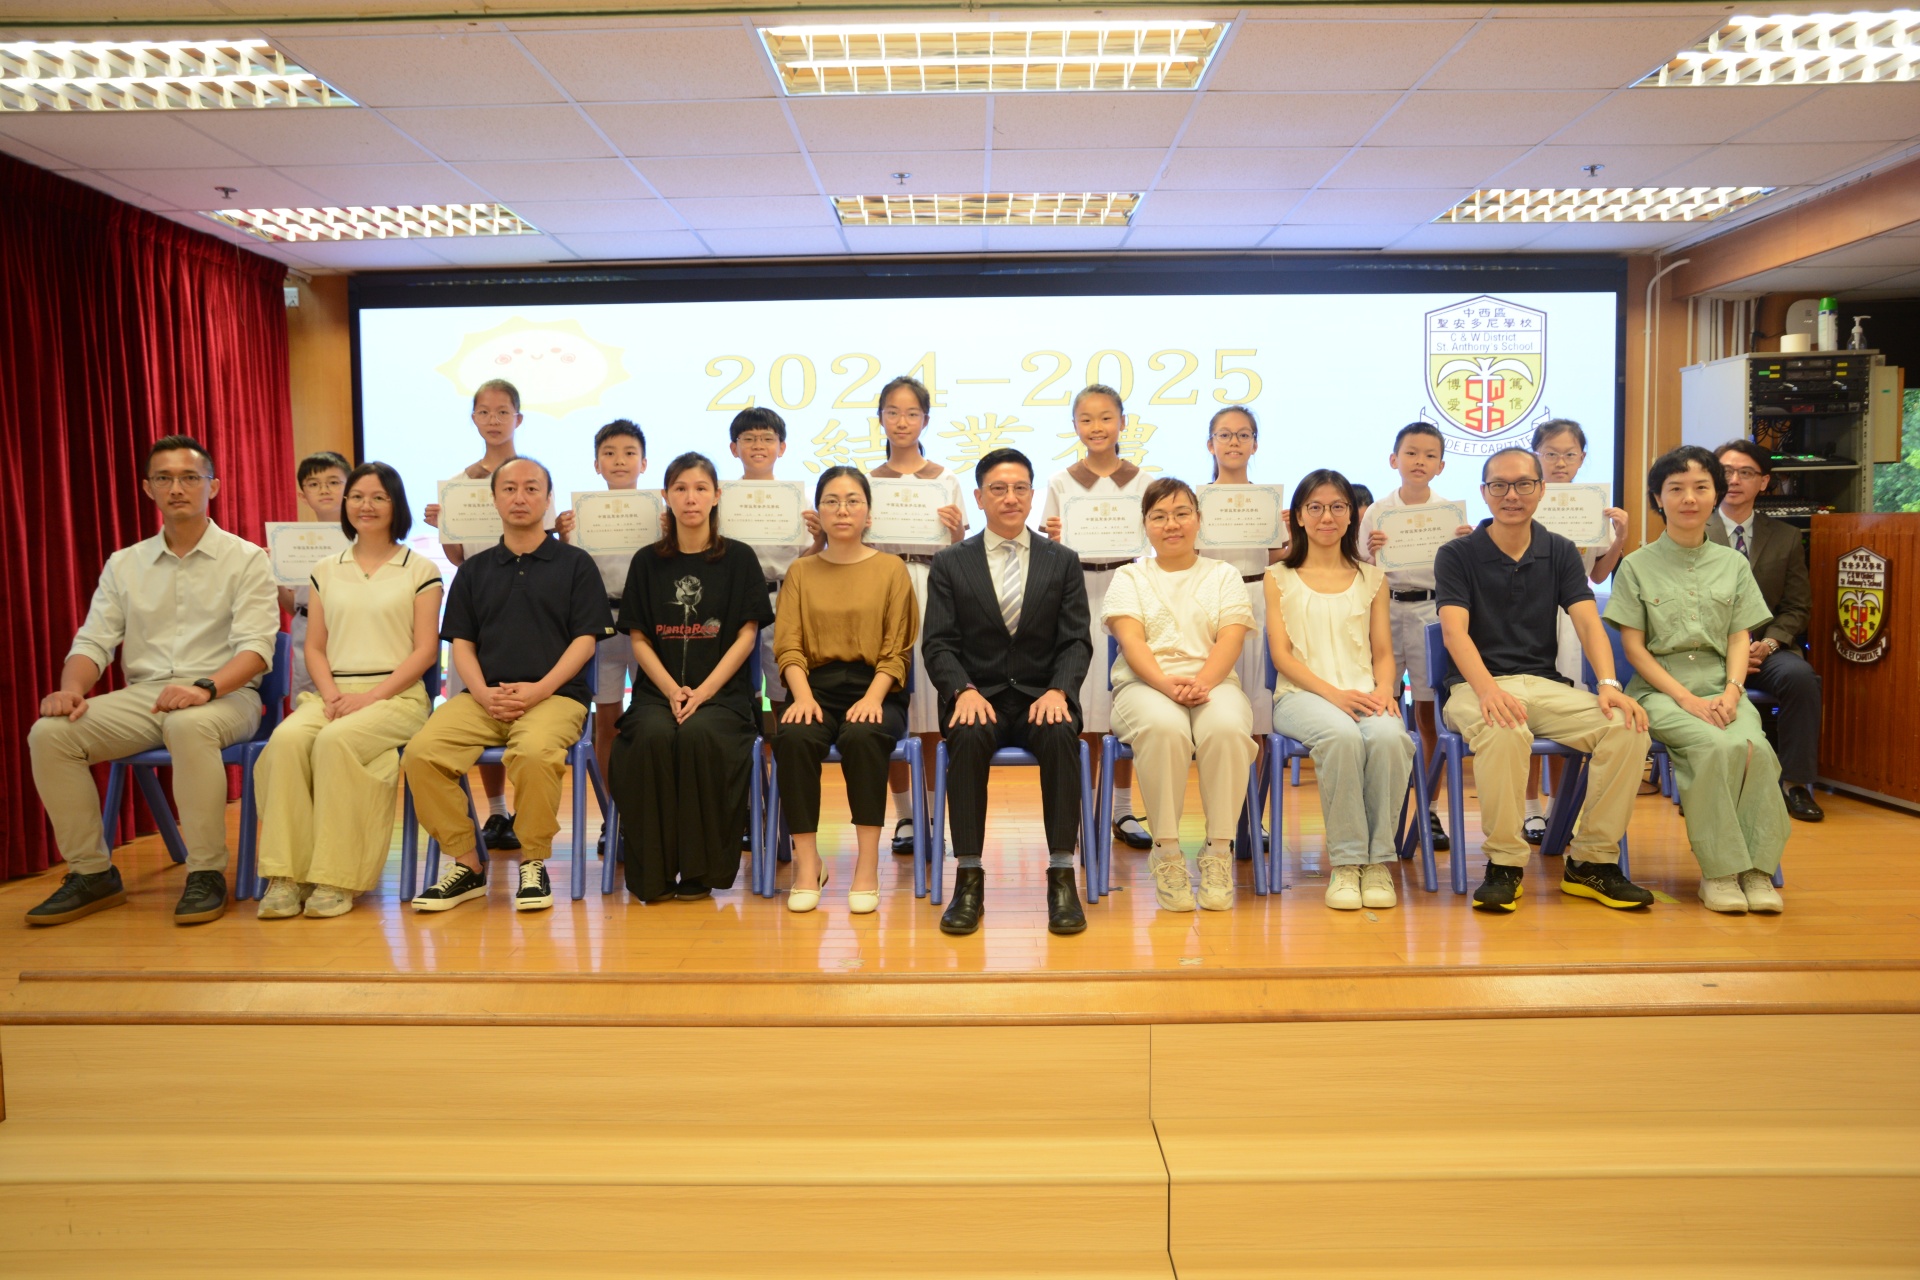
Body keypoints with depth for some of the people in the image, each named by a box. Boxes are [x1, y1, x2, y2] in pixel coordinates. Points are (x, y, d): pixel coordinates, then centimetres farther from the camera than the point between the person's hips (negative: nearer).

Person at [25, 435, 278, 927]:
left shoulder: (246, 559, 2)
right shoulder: (124, 564, 16)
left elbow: (255, 645, -9)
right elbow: (94, 640, 11)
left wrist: (205, 687, -27)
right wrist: (72, 689, -11)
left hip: (223, 697, -5)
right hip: (142, 697, 5)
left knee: (189, 725, -38)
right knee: (49, 732, -19)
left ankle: (206, 873, -25)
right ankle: (91, 873, -6)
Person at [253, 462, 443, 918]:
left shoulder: (420, 570, 7)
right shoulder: (325, 573, 19)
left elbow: (426, 650, 0)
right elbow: (315, 647, 15)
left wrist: (371, 696, -12)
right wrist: (330, 693, -6)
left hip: (396, 695, -3)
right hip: (331, 694, 4)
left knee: (336, 740, -34)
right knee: (286, 739, -29)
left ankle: (337, 879, -26)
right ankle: (286, 876, -25)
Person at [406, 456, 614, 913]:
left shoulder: (575, 564, 10)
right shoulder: (474, 570, 20)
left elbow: (585, 640, 2)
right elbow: (461, 643, 14)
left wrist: (540, 689, -11)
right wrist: (482, 692, -6)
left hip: (554, 695, -3)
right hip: (483, 698, 4)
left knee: (534, 752, -36)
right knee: (422, 752, -23)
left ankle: (534, 865, -14)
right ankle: (466, 864, -7)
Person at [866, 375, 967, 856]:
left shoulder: (946, 482, 9)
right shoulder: (866, 483, 11)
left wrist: (955, 529, -11)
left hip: (932, 594, -1)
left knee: (933, 714, -4)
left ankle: (933, 816, 8)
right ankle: (904, 816, 13)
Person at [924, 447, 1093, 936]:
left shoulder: (1063, 562, 13)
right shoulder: (950, 564, 10)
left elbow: (1076, 642, 5)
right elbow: (938, 644, 2)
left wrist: (1058, 691, -15)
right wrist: (964, 691, -18)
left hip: (1043, 698, 1)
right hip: (978, 697, 0)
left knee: (1061, 735, -33)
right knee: (969, 737, -34)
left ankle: (1062, 877, -28)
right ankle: (968, 879, -28)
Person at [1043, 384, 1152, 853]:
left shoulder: (1141, 480, 8)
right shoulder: (1060, 483, 7)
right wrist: (1053, 537, -14)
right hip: (1077, 592, -1)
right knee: (1082, 708, -4)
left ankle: (1122, 810, 14)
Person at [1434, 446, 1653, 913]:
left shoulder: (1560, 552, 13)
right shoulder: (1457, 555, 2)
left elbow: (1588, 622, 1)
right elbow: (1455, 630, -12)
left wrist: (1609, 685, -18)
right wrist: (1488, 688, -31)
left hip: (1546, 685, 4)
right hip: (1476, 686, -4)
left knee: (1628, 728, -22)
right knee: (1504, 731, -38)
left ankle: (1592, 861, -7)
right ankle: (1504, 865, -21)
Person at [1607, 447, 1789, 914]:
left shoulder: (1733, 564, 15)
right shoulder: (1638, 566, 4)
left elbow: (1739, 638, 9)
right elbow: (1634, 647, -1)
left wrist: (1731, 692, -10)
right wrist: (1686, 699, -12)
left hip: (1721, 688, 3)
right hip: (1660, 690, -3)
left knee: (1756, 747, -29)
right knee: (1720, 746, -31)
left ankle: (1757, 866, -18)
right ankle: (1718, 870, -20)